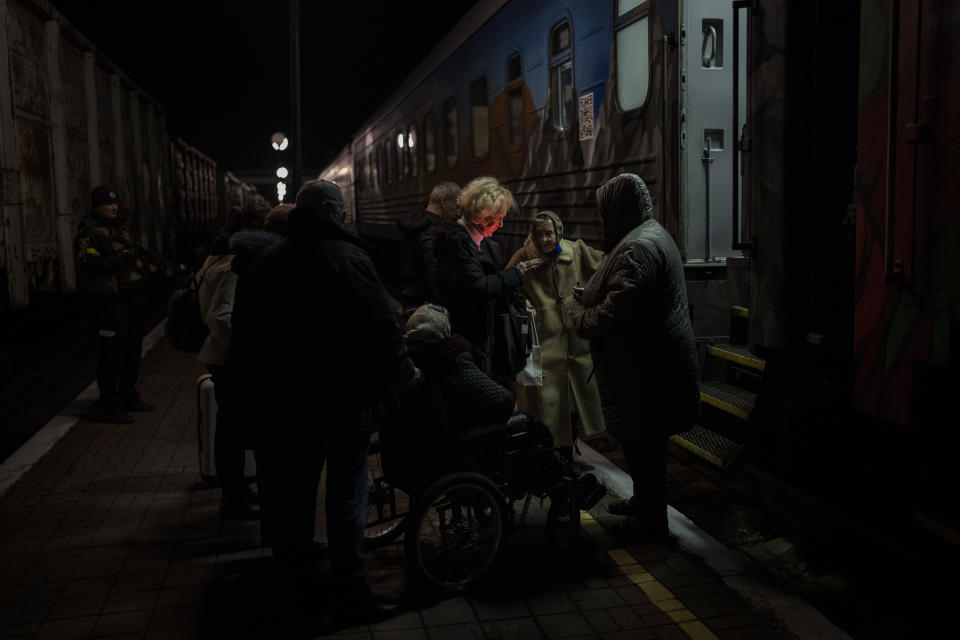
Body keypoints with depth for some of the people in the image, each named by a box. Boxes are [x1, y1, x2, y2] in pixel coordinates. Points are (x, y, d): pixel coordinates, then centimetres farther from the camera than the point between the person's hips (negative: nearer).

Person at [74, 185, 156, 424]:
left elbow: (134, 254, 29)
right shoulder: (88, 232, -8)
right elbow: (91, 264, -21)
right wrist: (125, 257, -22)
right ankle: (109, 404, 1)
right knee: (112, 351, -6)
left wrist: (141, 258, 6)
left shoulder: (118, 227, 19)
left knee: (132, 348, 16)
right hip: (112, 299, -9)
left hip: (134, 295, 9)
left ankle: (128, 396, 29)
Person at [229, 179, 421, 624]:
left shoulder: (265, 260, 4)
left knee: (293, 485, 18)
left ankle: (298, 571, 34)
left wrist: (254, 387, 18)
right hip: (341, 395, -5)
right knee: (346, 495, 1)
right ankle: (351, 594, 4)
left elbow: (244, 332, 9)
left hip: (282, 397, 5)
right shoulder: (346, 257, -14)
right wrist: (402, 373, -4)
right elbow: (381, 324, -18)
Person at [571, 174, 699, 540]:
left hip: (644, 367, -11)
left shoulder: (637, 247, -21)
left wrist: (581, 320, -9)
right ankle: (644, 501, 38)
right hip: (650, 361, 11)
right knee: (643, 442, 22)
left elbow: (616, 311, -26)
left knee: (642, 444, 1)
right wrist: (590, 296, 18)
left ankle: (652, 522, 14)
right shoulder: (653, 235, 15)